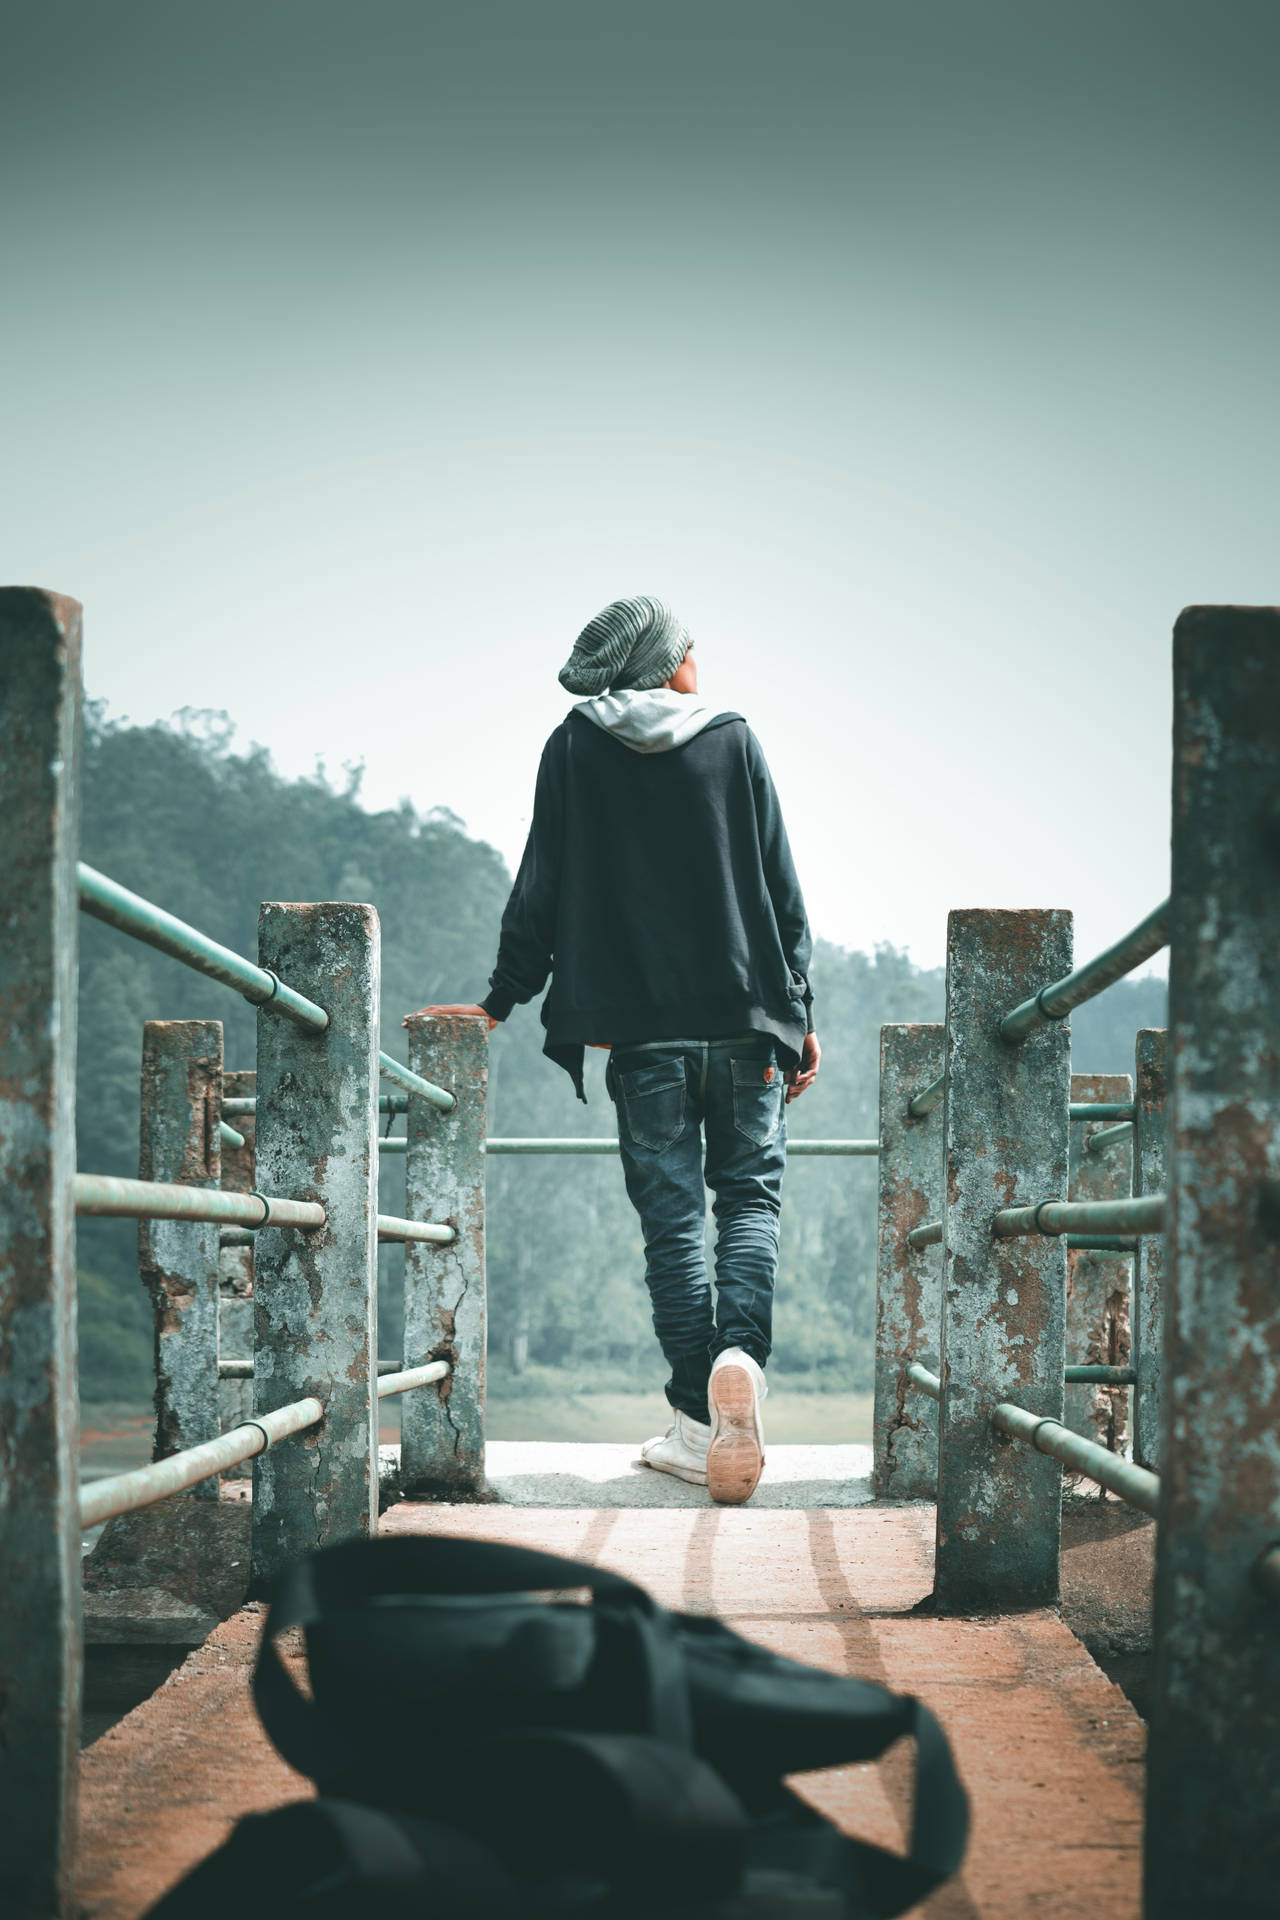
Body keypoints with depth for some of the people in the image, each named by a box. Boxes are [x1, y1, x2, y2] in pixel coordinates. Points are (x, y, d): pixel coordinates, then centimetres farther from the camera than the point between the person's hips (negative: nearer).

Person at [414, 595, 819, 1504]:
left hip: (642, 1032, 0)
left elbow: (542, 889, 1)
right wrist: (800, 1012, 8)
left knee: (672, 1219, 5)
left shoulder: (575, 748, 2)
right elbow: (780, 887, 2)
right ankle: (740, 1352, -17)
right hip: (746, 1021, 0)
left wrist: (500, 1003, 9)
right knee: (750, 1196, 10)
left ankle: (700, 1426, 1)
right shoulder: (733, 741, 2)